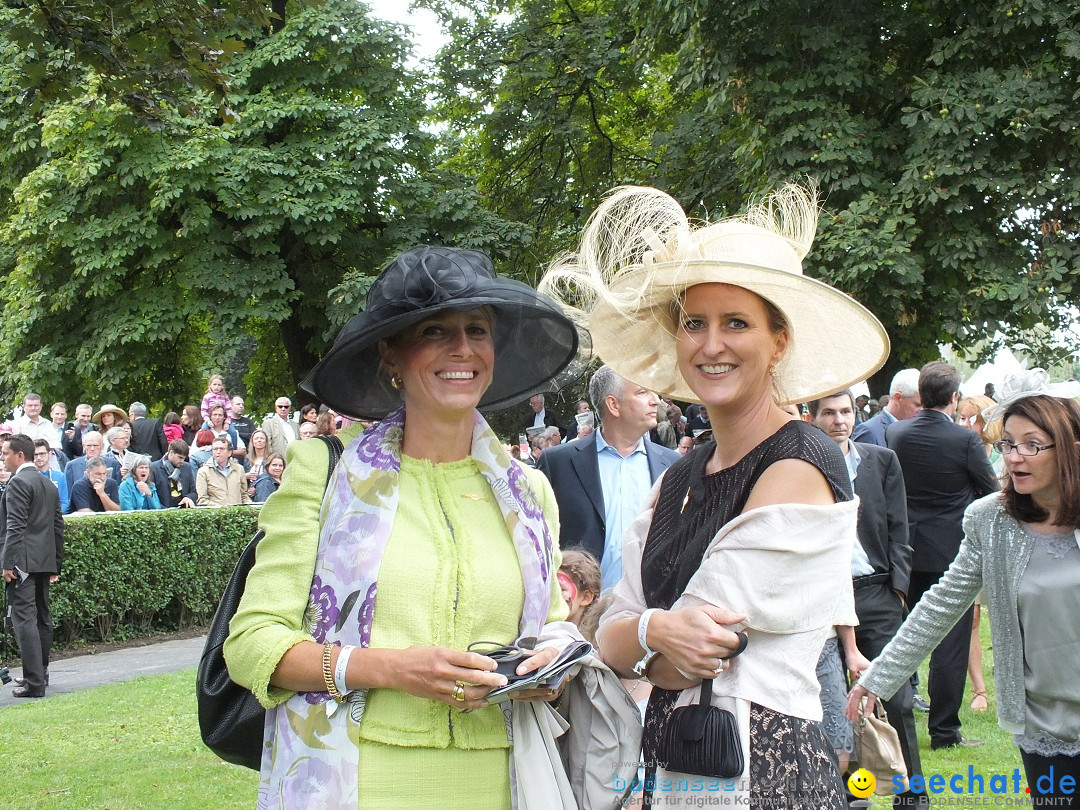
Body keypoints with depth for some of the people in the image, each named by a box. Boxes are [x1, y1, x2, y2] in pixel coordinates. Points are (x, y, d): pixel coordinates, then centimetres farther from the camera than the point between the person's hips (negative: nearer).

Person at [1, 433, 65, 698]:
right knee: (42, 618, 15)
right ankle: (40, 673, 24)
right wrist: (55, 564, 21)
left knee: (24, 619, -10)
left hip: (22, 561, -9)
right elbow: (58, 526, 18)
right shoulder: (49, 485, 17)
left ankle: (34, 683, -13)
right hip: (44, 561, 9)